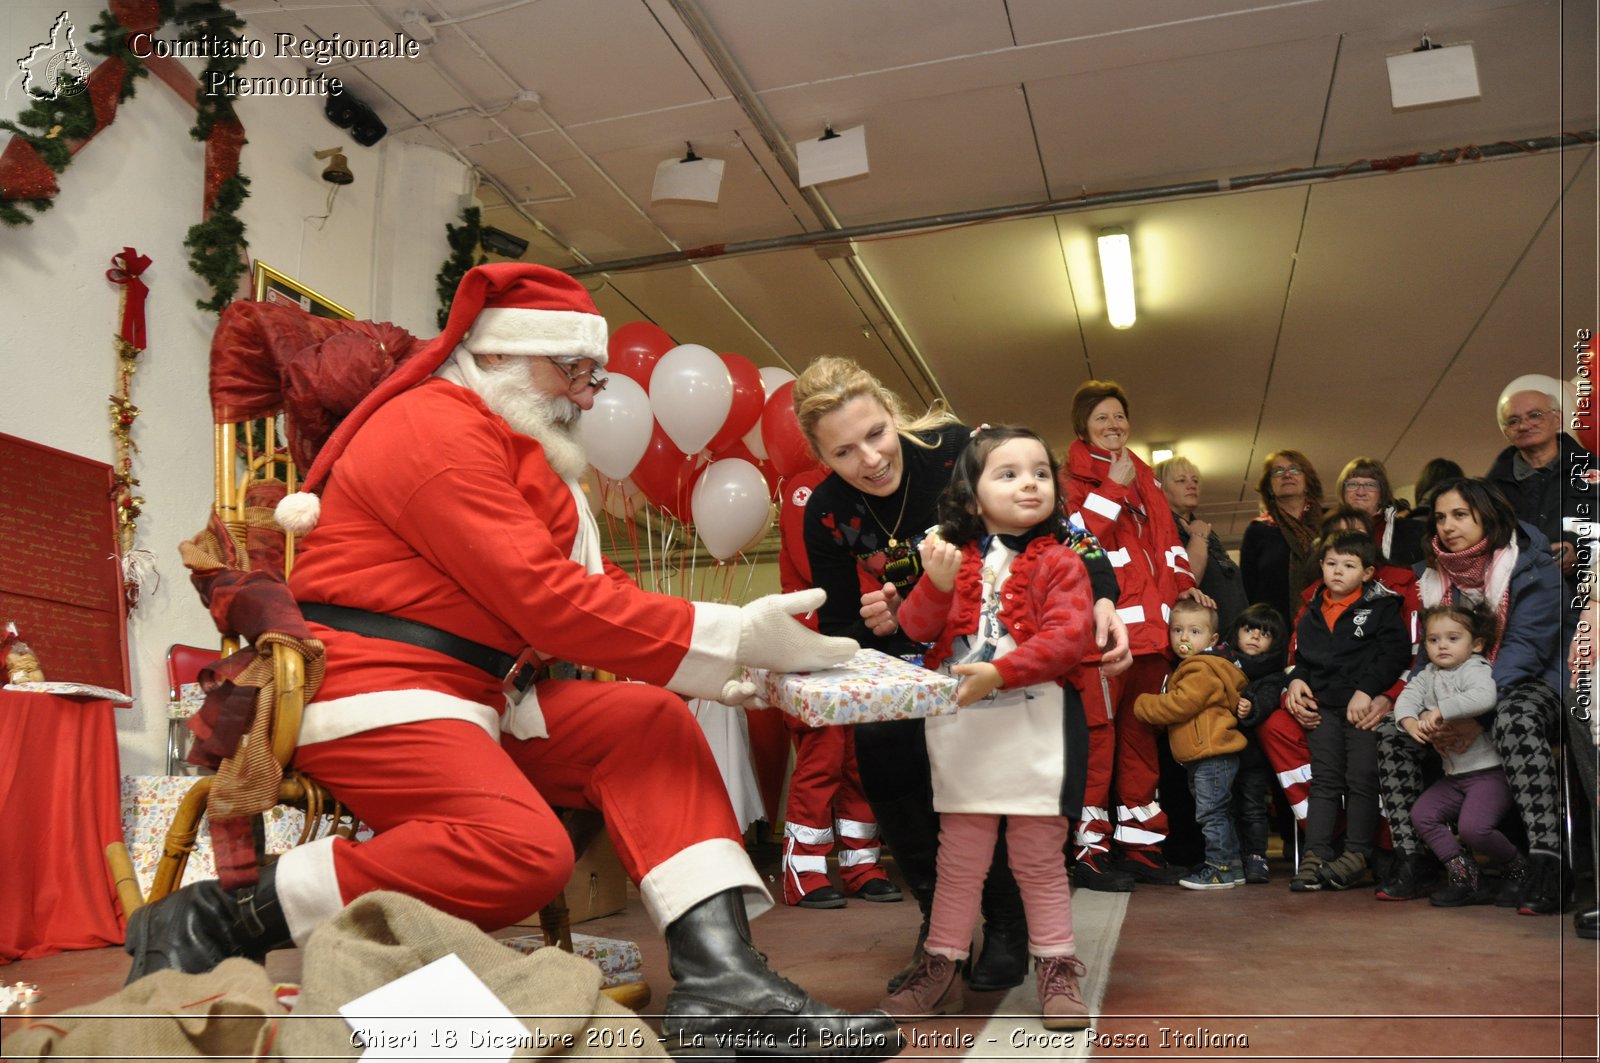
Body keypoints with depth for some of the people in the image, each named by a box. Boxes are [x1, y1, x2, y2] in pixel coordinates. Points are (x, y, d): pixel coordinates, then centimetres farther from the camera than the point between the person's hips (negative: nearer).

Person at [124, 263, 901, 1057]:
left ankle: (718, 976, -19)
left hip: (476, 698, 10)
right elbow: (545, 599, -20)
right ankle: (220, 921, -15)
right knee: (521, 849, -30)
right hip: (374, 692, -10)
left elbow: (596, 587, 14)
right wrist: (725, 639, -19)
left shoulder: (519, 450, 22)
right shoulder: (436, 428, -11)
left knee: (651, 723, -6)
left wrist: (716, 662, -2)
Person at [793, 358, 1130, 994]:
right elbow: (835, 627, -8)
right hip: (915, 650, 3)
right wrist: (871, 626, -32)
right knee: (880, 742, -19)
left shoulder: (955, 448, -26)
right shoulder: (827, 513, -16)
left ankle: (1006, 928, 3)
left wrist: (1102, 597, -38)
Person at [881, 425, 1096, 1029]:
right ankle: (942, 967, 24)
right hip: (961, 730, 3)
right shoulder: (954, 557, 8)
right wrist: (937, 583, -16)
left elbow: (1069, 636, -14)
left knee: (1039, 859, 8)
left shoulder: (1057, 561, -1)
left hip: (1034, 727, -2)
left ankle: (1057, 969, 22)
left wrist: (1000, 672, -25)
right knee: (959, 859, 13)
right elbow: (915, 630, 3)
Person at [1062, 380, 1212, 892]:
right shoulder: (1073, 477, 2)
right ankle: (1090, 850, -3)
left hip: (1148, 623, 7)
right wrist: (1114, 486, -10)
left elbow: (1166, 535, 26)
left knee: (1141, 733, 11)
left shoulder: (1144, 478, 24)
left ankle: (1140, 844, 19)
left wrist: (1182, 584, 14)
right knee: (1098, 732, -9)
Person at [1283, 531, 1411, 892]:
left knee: (1361, 777, -4)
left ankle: (1356, 853, 5)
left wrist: (1367, 690, -17)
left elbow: (1396, 653, -9)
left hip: (1365, 706, -4)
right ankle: (1316, 854, 2)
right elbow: (1301, 657, 21)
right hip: (1324, 706, 4)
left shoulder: (1382, 607, 1)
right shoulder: (1311, 614, 15)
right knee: (1325, 779, 3)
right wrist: (1296, 680, 1)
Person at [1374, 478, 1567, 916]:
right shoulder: (1431, 574, 4)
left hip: (1527, 681, -5)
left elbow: (1525, 647, -19)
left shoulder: (1531, 566, -11)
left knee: (1516, 718, -39)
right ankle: (1407, 860, -17)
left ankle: (1545, 863, -38)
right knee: (1393, 726, -18)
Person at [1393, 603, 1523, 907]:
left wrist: (1440, 711, -30)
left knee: (1473, 827, -22)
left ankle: (1516, 866, 8)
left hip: (1488, 771, -8)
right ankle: (1466, 879, 0)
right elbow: (1407, 697, 2)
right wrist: (1410, 722, -19)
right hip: (1453, 776, 8)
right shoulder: (1428, 675, 12)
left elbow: (1483, 697, -32)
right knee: (1422, 814, -5)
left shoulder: (1475, 670, -11)